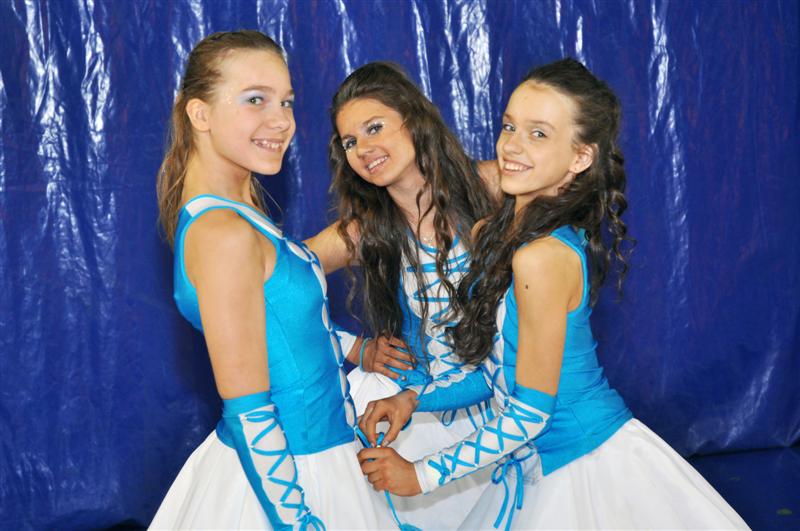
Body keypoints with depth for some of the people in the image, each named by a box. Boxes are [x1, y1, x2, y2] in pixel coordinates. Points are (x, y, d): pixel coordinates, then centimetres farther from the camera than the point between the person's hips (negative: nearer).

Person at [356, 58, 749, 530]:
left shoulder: (544, 257, -25)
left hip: (589, 471, -8)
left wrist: (422, 476, -13)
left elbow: (530, 414, -20)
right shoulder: (494, 233, 0)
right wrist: (416, 398, 2)